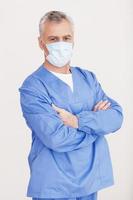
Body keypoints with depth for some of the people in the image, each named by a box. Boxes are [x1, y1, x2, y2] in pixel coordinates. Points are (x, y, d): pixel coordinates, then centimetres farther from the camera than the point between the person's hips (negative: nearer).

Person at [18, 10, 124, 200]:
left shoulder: (89, 78, 6)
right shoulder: (32, 87, -13)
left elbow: (116, 117, -5)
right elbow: (56, 138, -23)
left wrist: (78, 121, -20)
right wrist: (96, 121, -11)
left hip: (91, 178, 5)